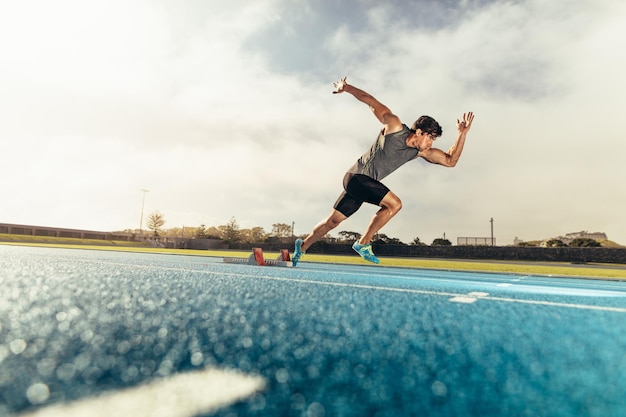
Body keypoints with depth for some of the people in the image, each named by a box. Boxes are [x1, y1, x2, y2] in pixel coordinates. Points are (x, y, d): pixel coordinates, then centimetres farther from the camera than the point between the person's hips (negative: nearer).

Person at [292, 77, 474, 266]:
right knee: (394, 204, -19)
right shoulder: (395, 127, -13)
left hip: (366, 182, 7)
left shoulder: (421, 152, 5)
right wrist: (346, 88, -7)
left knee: (333, 221, 11)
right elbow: (372, 102, -6)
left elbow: (450, 160, 6)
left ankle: (303, 246, 27)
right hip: (357, 176, -7)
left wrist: (462, 134, -3)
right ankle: (363, 244, -9)